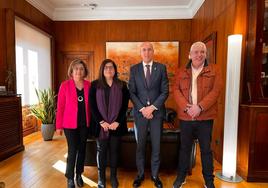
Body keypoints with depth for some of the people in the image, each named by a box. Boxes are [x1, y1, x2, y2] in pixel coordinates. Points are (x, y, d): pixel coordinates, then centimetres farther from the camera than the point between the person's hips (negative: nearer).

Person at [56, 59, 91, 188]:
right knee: (72, 150, 1)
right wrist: (59, 125, -4)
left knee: (82, 149, 13)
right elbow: (60, 107, -5)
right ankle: (70, 178, 22)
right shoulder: (65, 85, -7)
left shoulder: (89, 85, 0)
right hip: (70, 123, -2)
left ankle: (79, 175, 33)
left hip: (85, 123, 3)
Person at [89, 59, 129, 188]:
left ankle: (113, 176, 28)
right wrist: (101, 122, -11)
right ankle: (101, 177, 27)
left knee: (114, 150, 11)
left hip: (116, 124, 1)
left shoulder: (122, 85, 3)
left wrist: (117, 122, -10)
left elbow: (125, 105, -1)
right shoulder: (95, 85, 2)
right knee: (101, 151, 10)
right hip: (100, 124, 0)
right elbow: (92, 105, -3)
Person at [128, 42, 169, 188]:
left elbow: (165, 91, -2)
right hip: (140, 112, 1)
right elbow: (132, 93, -1)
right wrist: (142, 109, -11)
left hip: (157, 112, 0)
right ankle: (140, 174, 29)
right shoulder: (134, 69, 4)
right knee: (140, 145, 11)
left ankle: (155, 175, 29)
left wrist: (152, 107, -12)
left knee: (156, 146, 9)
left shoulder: (161, 68, 2)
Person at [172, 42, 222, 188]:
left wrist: (200, 107, -19)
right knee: (184, 148, 14)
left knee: (206, 149, 11)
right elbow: (176, 90, -2)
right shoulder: (181, 72, 7)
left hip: (206, 117, -1)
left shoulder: (214, 70, 2)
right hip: (185, 117, 2)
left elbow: (216, 91, -8)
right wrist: (186, 107, -17)